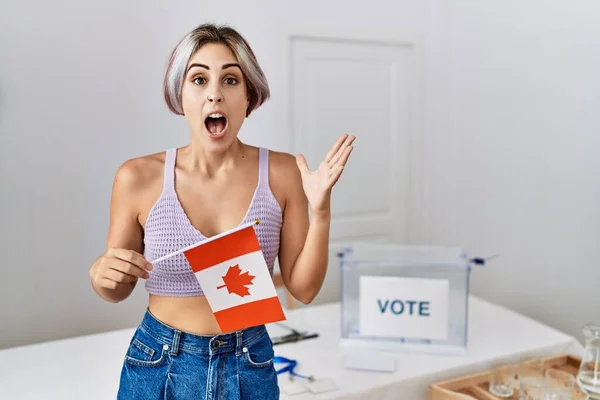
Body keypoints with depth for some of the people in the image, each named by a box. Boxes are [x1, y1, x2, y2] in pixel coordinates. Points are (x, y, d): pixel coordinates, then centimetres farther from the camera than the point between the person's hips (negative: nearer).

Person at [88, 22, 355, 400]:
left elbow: (304, 288, -7)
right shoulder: (139, 177, -12)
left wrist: (320, 210, -19)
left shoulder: (283, 173, -11)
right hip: (158, 365, 0)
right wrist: (101, 274, -19)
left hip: (250, 367, 1)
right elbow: (118, 290, 2)